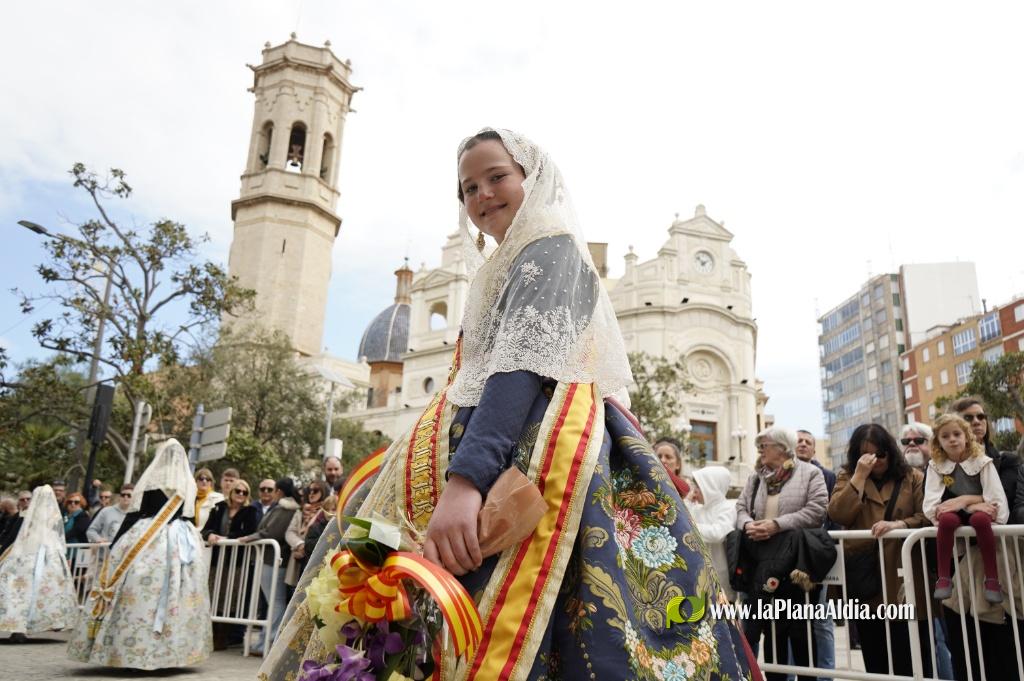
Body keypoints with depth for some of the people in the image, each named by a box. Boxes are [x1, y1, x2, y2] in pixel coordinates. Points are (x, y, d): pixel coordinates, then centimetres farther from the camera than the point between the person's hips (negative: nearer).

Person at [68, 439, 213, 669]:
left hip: (147, 542, -4)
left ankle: (136, 651, 1)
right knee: (177, 596, 6)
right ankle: (169, 652, 10)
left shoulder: (150, 480, -4)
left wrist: (116, 544, 4)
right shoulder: (189, 485, 6)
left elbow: (133, 514, -2)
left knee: (141, 593, 0)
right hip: (180, 544, 4)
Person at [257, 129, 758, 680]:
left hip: (527, 451, -9)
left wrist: (464, 480, -32)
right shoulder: (507, 266, 28)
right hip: (505, 447, 9)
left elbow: (523, 363, -20)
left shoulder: (550, 247, -2)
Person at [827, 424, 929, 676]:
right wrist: (860, 475, -11)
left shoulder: (913, 477, 5)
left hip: (903, 575, -1)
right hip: (864, 576, 2)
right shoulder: (848, 476, 8)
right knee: (874, 656, 12)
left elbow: (926, 517, -4)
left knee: (912, 654, 3)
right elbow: (837, 515, -7)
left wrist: (897, 525, -21)